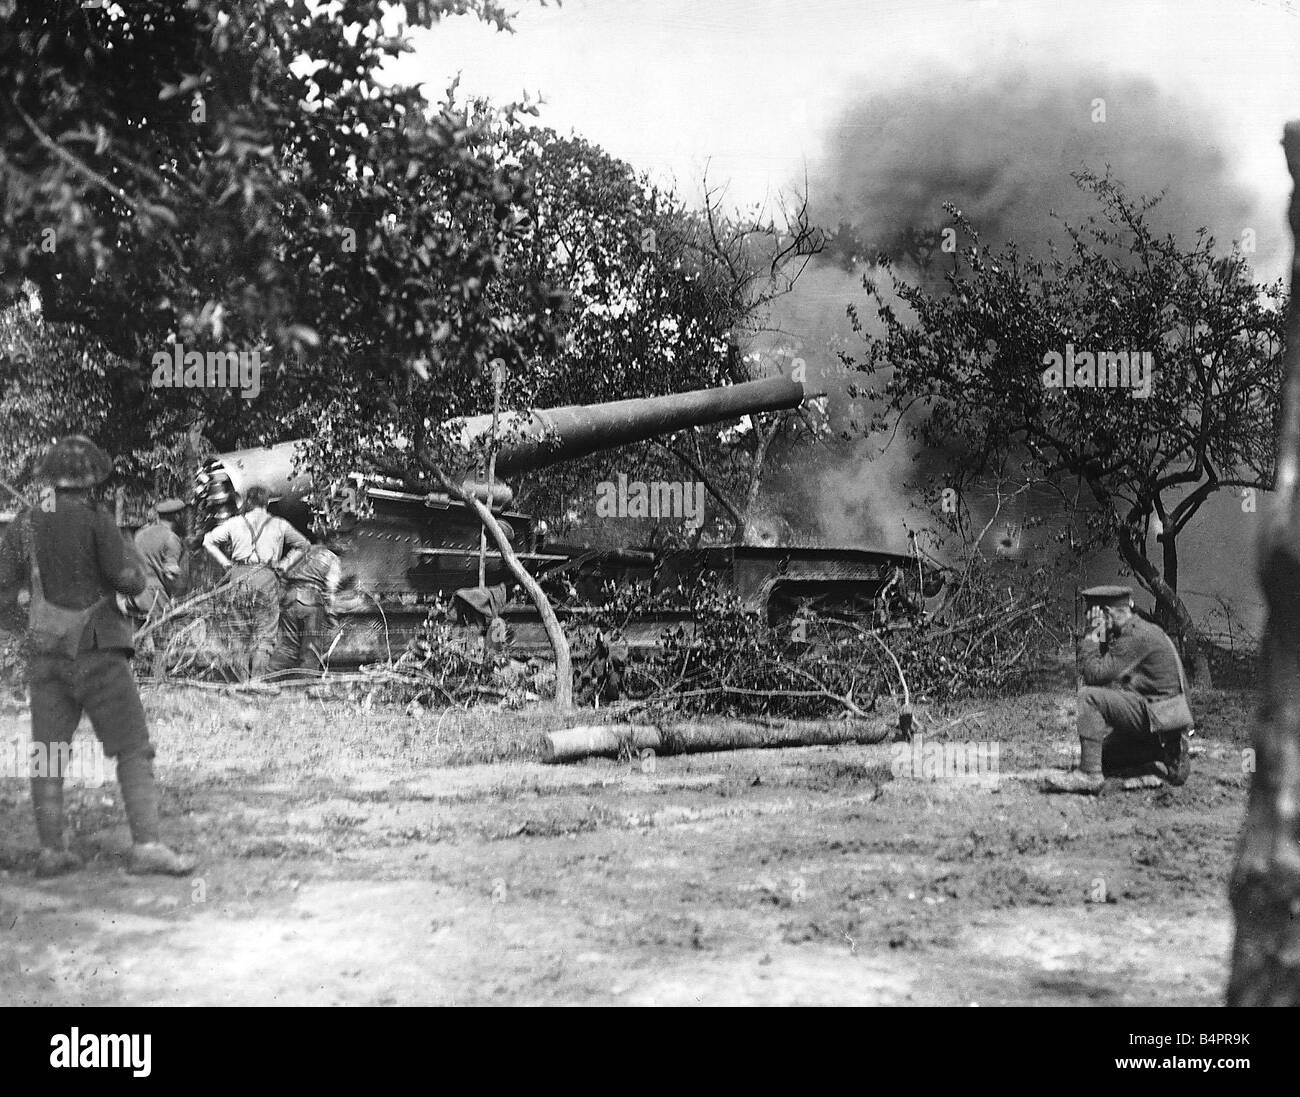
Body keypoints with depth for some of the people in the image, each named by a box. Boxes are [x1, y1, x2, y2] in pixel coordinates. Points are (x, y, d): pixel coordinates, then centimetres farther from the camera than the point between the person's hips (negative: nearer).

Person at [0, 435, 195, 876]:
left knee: (49, 756, 11)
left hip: (49, 655, 5)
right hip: (98, 656, -5)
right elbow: (130, 582, -14)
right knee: (134, 750, -4)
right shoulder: (97, 521, -11)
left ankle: (51, 852, 8)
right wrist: (132, 554, 8)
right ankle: (146, 847, -14)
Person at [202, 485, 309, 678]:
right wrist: (284, 565, 14)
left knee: (242, 632, 11)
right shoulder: (279, 524, 10)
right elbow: (303, 544, 17)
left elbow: (208, 541, 10)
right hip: (267, 576, -1)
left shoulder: (234, 523, 11)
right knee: (265, 633, -2)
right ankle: (258, 678, -14)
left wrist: (226, 564, 10)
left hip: (239, 576, 1)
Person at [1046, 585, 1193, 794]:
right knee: (1104, 756, 20)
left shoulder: (1137, 636, -18)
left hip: (1152, 712, -10)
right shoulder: (1137, 631, 14)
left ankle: (1089, 774, -23)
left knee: (1088, 696, -23)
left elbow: (1095, 674, -23)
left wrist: (1091, 636, -13)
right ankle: (1166, 755, 14)